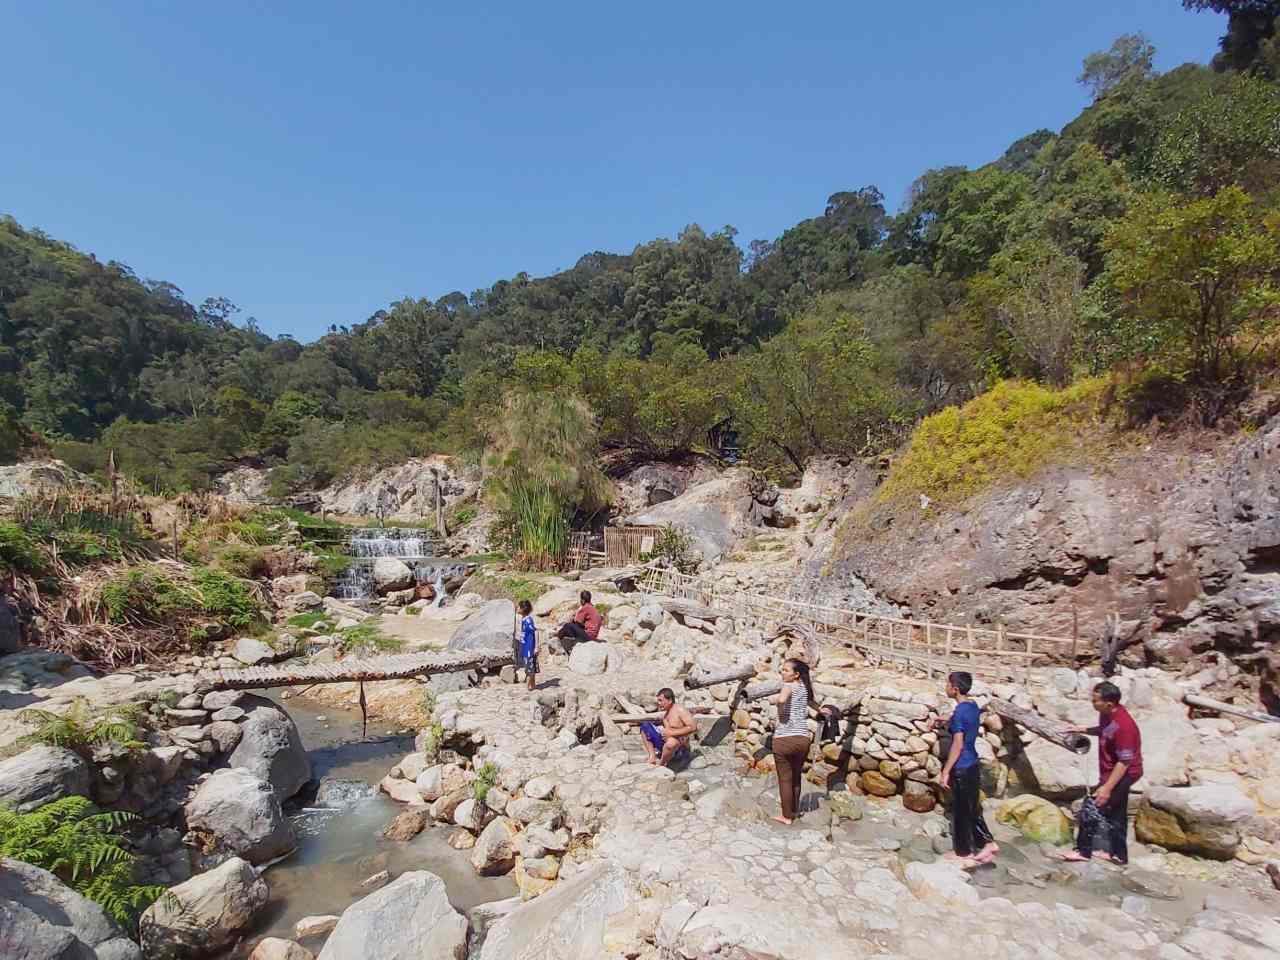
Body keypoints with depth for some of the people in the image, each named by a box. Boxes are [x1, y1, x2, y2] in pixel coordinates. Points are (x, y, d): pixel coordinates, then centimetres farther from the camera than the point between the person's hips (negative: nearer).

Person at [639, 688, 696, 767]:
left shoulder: (680, 710, -13)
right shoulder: (664, 712, 10)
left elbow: (693, 727, -23)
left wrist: (672, 733, -23)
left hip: (679, 746, -8)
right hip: (664, 741, 8)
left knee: (671, 742, -43)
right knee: (645, 725, 11)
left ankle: (661, 764, -12)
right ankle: (652, 756, -1)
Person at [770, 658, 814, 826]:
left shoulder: (789, 686, -10)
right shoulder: (805, 687, 10)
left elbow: (782, 699, -34)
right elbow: (812, 702, 33)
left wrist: (775, 699, -12)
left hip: (784, 739, -6)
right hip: (802, 739, 6)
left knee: (785, 779, 8)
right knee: (796, 777, 23)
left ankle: (787, 816, 17)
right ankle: (794, 811, 36)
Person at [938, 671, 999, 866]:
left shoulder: (960, 711, -22)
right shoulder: (973, 706, 4)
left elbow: (958, 744, -22)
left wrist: (946, 771, -17)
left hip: (961, 769, -8)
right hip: (973, 765, 8)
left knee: (961, 812, 6)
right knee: (972, 809, 19)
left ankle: (963, 854, 18)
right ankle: (988, 843, 22)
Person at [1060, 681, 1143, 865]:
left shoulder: (1122, 726, -33)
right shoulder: (1107, 715, -5)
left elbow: (1124, 762, -29)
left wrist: (1107, 788, -29)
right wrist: (1082, 730, 7)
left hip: (1121, 775, -9)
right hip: (1114, 773, 9)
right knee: (1115, 814, 20)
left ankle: (1083, 851, 11)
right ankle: (1118, 855, 35)